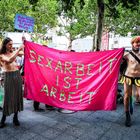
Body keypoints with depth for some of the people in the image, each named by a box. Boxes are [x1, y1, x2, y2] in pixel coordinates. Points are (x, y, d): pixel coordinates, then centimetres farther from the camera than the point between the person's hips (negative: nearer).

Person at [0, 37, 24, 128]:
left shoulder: (13, 52, 9)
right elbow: (9, 60, -23)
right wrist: (18, 50, -24)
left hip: (17, 75, 4)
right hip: (8, 76, -4)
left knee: (18, 96, 7)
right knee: (8, 97, -1)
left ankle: (15, 117, 21)